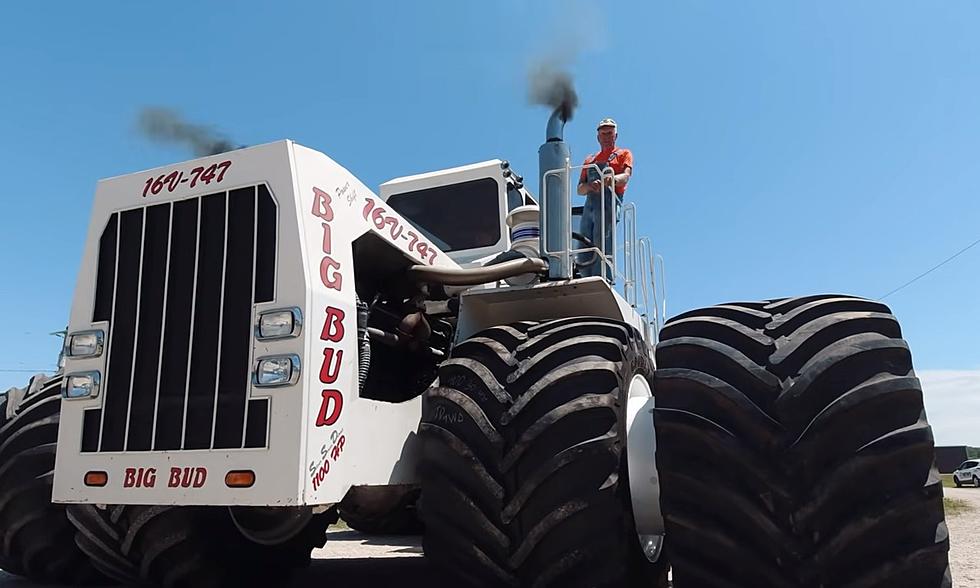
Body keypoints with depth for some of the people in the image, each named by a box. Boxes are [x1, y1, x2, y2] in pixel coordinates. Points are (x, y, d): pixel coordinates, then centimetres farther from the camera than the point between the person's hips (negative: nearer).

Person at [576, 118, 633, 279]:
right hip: (589, 204, 5)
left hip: (609, 201, -5)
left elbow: (625, 176, -3)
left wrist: (612, 179, -27)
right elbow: (580, 189, 19)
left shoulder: (624, 153, 18)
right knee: (584, 256, -5)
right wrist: (590, 186, -6)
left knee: (602, 247, -19)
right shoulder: (590, 159, 30)